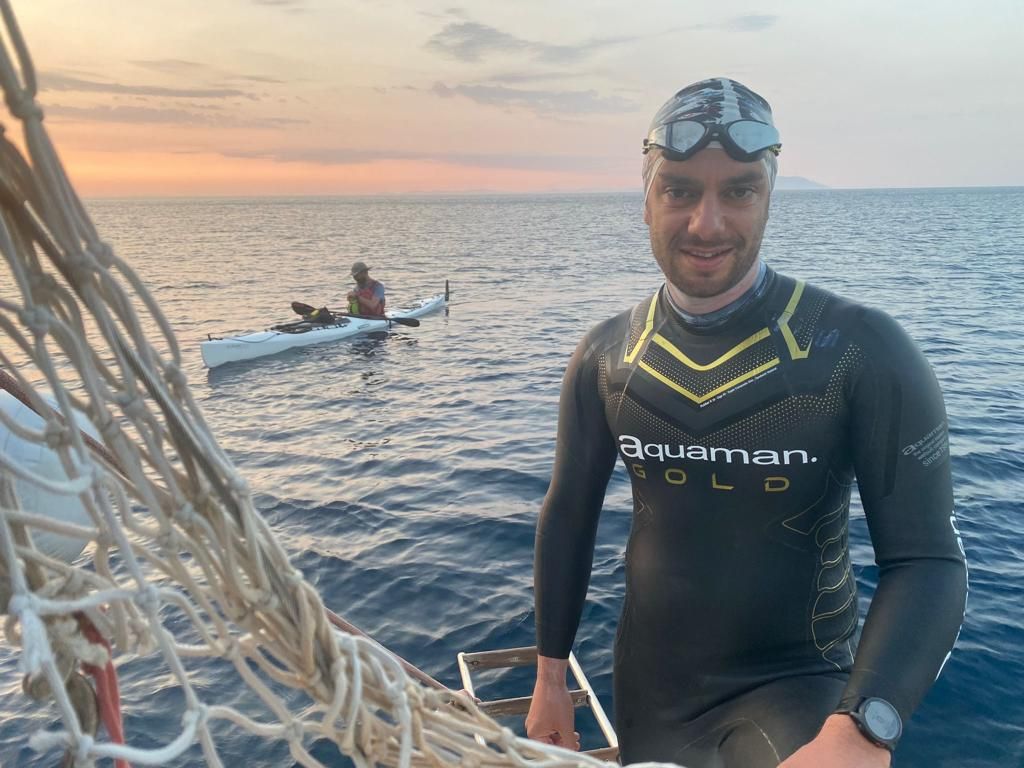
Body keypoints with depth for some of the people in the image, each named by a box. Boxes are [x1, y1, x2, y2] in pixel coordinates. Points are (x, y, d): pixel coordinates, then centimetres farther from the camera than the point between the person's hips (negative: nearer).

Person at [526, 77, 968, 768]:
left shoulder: (861, 350, -16)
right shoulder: (605, 356, -5)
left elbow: (927, 561, -17)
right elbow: (568, 517, 3)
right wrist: (550, 677, 8)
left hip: (795, 685, -3)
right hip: (648, 686, 4)